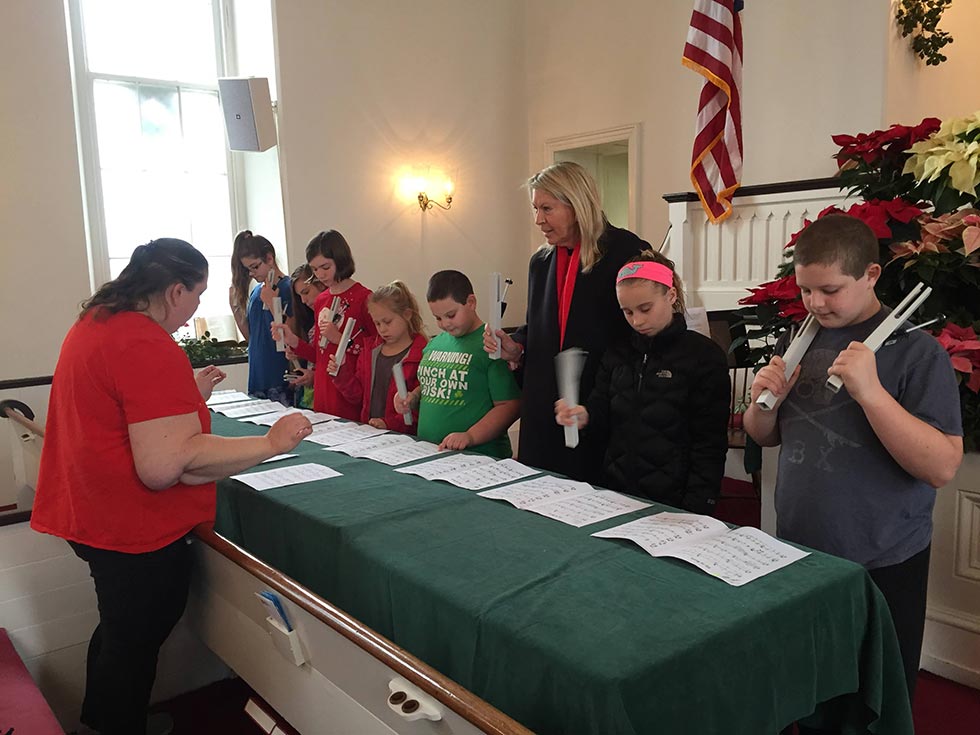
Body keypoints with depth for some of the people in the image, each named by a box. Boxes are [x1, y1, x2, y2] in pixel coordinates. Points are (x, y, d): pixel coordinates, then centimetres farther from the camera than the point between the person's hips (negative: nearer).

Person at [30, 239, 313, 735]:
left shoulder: (94, 322, 5)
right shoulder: (152, 350, -27)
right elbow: (165, 465, -32)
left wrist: (190, 394, 14)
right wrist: (270, 443, -28)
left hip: (90, 513, 10)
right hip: (134, 530, -10)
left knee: (118, 633, 28)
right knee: (134, 644, 12)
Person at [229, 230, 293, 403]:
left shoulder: (288, 287, -8)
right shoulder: (256, 291, 12)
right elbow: (250, 336, 14)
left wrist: (272, 304, -20)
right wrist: (235, 307, 4)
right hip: (257, 375, 6)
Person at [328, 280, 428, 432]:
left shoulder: (422, 354, -8)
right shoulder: (370, 353, 16)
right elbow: (358, 395, 21)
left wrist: (390, 423, -17)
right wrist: (342, 374, 5)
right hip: (368, 432, 6)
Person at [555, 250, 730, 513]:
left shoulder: (705, 356, -3)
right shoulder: (617, 354, 11)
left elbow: (709, 445, -4)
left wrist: (695, 511, -11)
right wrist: (584, 417, -8)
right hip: (615, 493, 4)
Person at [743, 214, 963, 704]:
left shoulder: (916, 351, -13)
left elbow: (942, 468, -21)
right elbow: (764, 436, 12)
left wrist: (869, 391, -30)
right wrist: (765, 400, -9)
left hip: (881, 567, -5)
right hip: (796, 554, 5)